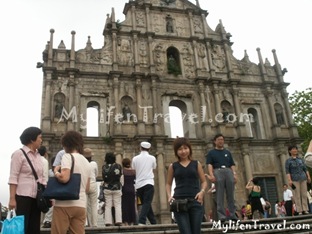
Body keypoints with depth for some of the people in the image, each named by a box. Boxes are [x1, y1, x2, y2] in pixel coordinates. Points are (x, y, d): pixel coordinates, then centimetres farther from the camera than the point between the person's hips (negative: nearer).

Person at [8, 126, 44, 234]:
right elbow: (13, 178, -10)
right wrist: (12, 198, -16)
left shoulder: (38, 156, 12)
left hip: (36, 198, 6)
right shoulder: (19, 154, -6)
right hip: (23, 197, -6)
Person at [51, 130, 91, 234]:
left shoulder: (67, 156, -5)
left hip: (65, 204, -6)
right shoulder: (87, 162, 16)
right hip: (81, 205, 7)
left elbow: (64, 178, -21)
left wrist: (55, 171, -3)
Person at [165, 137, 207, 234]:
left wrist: (202, 191, -9)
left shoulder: (196, 164, 10)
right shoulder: (173, 166, 9)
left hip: (195, 202, 1)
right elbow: (168, 183, 16)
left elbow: (204, 181, 12)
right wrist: (169, 196, -2)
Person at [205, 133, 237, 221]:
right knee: (220, 195, -6)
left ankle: (232, 214, 4)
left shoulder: (227, 152, 25)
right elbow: (209, 165, 1)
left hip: (228, 171, 3)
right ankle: (221, 215, -7)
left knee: (230, 194, 1)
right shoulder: (211, 153, 14)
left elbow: (232, 165, 18)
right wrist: (211, 175, -13)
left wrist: (234, 174, 3)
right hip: (218, 171, -3)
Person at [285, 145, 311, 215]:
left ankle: (305, 210, 6)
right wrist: (289, 180, -16)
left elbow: (305, 169, 13)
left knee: (304, 194, 2)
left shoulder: (301, 159, 13)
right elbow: (287, 171, -7)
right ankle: (299, 211, -4)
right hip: (294, 180, -4)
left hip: (303, 179, 4)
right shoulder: (288, 161, -1)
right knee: (297, 195, -6)